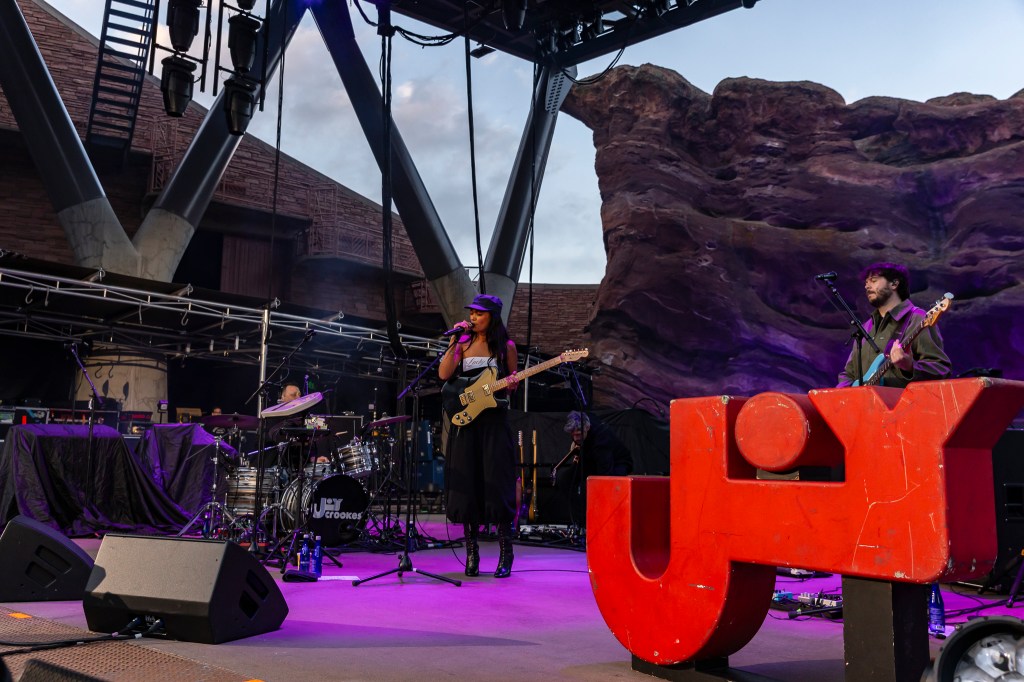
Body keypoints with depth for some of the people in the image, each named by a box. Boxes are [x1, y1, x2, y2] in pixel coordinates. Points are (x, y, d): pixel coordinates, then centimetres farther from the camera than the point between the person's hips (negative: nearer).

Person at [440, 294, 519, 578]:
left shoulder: (505, 346, 4)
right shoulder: (464, 344, 9)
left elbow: (512, 381, 9)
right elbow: (444, 374, -4)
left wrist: (512, 384, -13)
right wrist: (455, 342, -7)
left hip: (494, 419, -3)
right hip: (465, 420, 3)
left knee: (497, 483, -6)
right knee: (466, 485, 3)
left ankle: (505, 557, 2)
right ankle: (471, 553, 13)